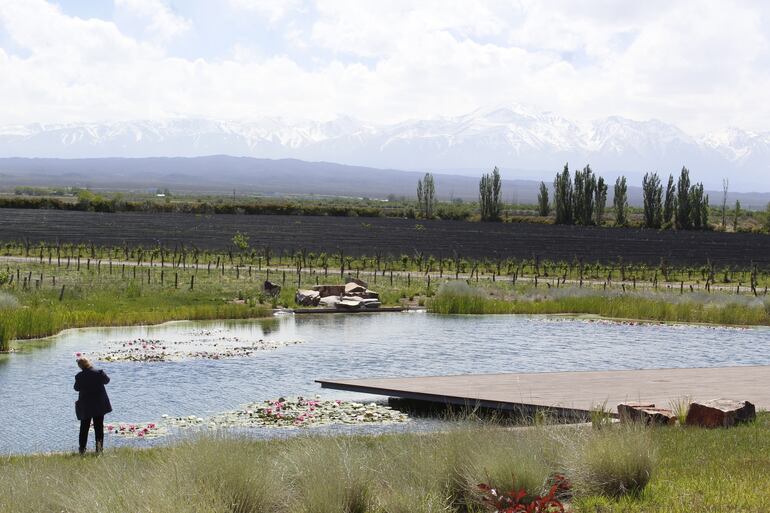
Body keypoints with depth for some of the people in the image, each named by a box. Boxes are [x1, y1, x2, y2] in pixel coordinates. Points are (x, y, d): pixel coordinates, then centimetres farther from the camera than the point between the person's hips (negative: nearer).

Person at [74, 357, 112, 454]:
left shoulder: (79, 376, -12)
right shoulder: (99, 373, -12)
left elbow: (76, 388, 3)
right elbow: (107, 380, 6)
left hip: (85, 406, 0)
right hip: (99, 405, 0)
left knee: (84, 428, 13)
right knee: (99, 427, 7)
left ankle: (82, 448, 14)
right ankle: (99, 447, 0)